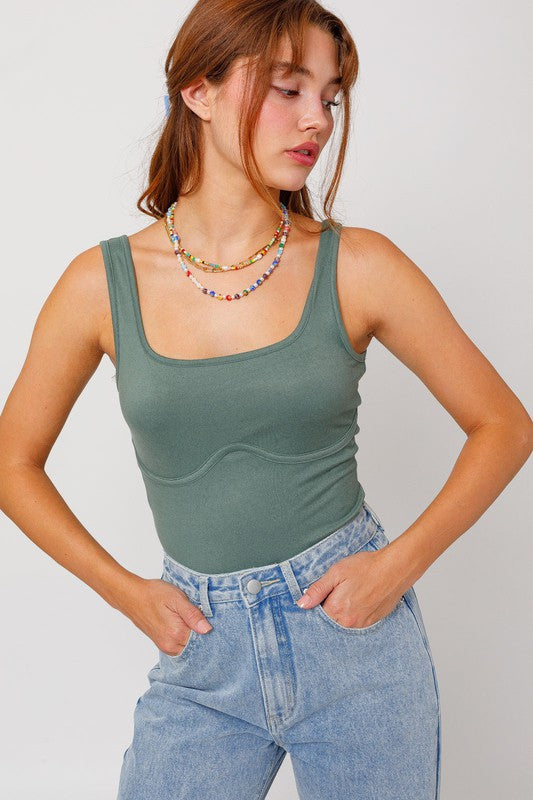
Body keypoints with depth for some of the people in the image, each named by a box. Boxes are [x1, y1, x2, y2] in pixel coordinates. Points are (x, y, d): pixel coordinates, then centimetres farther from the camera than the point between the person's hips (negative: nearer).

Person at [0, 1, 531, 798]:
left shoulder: (356, 267, -7)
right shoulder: (102, 283, -6)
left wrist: (399, 562, -9)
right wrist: (125, 591, -1)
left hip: (355, 631, 0)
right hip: (202, 654, 1)